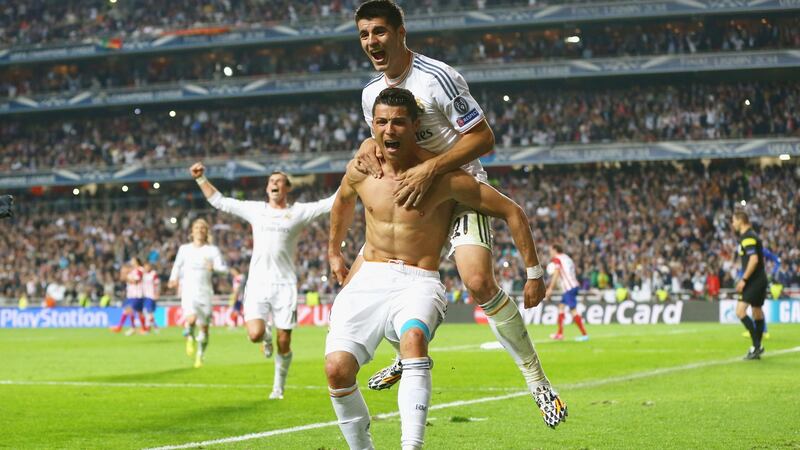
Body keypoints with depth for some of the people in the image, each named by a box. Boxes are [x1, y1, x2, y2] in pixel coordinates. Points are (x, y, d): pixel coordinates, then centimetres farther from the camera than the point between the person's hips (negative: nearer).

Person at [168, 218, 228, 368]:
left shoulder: (212, 250, 3)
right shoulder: (184, 249, 9)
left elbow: (224, 268, -3)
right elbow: (177, 265, 24)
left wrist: (214, 267, -24)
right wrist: (174, 278, 8)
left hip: (205, 292, 0)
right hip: (188, 290, 0)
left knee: (204, 326, 1)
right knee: (191, 318, -26)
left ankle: (200, 356, 21)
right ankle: (189, 337, 8)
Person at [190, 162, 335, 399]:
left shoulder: (298, 212, 6)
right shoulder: (255, 209, 13)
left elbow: (331, 203, 1)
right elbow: (218, 201, 21)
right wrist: (201, 179, 16)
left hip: (284, 285, -1)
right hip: (257, 284, 1)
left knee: (284, 344, 0)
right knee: (255, 334, -18)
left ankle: (279, 387, 21)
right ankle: (266, 333, 20)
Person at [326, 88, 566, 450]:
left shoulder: (444, 177, -9)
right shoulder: (361, 169, 3)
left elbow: (512, 212, -1)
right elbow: (343, 201, 29)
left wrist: (533, 273, 2)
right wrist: (334, 252, 40)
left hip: (418, 284, -3)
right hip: (369, 278, 4)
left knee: (413, 338, -39)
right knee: (337, 367, -20)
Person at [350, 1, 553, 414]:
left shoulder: (438, 78, -19)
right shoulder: (371, 93, 4)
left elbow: (483, 137, -20)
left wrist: (430, 169, -30)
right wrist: (370, 145, -7)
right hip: (407, 195, 8)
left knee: (478, 282, -29)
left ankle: (535, 377, -15)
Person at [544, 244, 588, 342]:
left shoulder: (556, 259, -3)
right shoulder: (567, 258, 21)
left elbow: (556, 274, -16)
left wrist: (550, 289, -19)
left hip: (568, 288, -9)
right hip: (573, 285, 9)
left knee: (573, 310, -11)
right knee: (561, 306, 16)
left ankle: (584, 334, -15)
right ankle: (560, 333, 17)